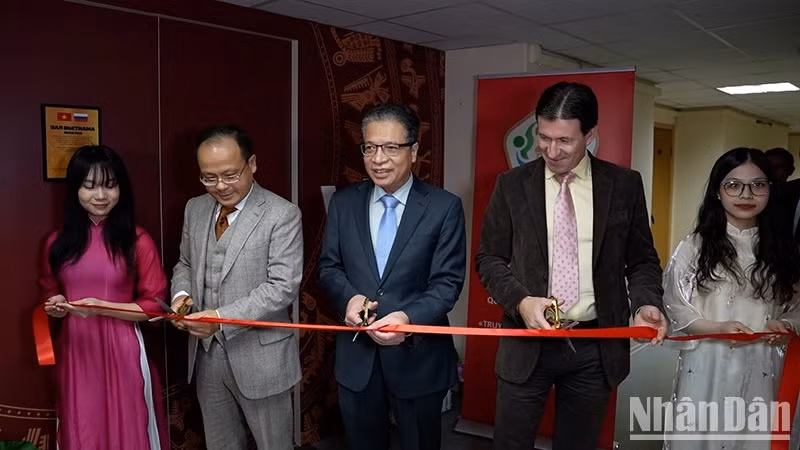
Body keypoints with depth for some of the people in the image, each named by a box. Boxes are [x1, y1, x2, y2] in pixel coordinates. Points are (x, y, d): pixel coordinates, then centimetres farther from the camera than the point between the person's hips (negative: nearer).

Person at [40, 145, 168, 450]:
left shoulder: (138, 241, -8)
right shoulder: (58, 242, 5)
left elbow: (155, 305, -7)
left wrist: (101, 307, -17)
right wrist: (57, 306, -1)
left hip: (121, 351, -3)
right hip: (75, 352, 4)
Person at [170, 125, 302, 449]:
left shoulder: (282, 215, -14)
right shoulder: (195, 209, 6)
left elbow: (283, 287, -19)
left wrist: (222, 318, -26)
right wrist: (181, 294, -5)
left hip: (259, 356, -5)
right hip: (206, 353, 5)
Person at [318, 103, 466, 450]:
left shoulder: (444, 207, -9)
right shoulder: (343, 202, 2)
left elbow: (447, 281, -12)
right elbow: (329, 267, 6)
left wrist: (409, 318, -28)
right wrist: (348, 297, -16)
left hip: (418, 357, -3)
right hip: (355, 356, 3)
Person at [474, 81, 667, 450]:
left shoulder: (624, 185, 0)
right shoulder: (511, 185, 0)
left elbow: (642, 260, 7)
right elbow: (489, 258, 3)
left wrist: (646, 303, -13)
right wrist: (520, 300, -14)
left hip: (596, 347, 1)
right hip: (528, 342, 0)